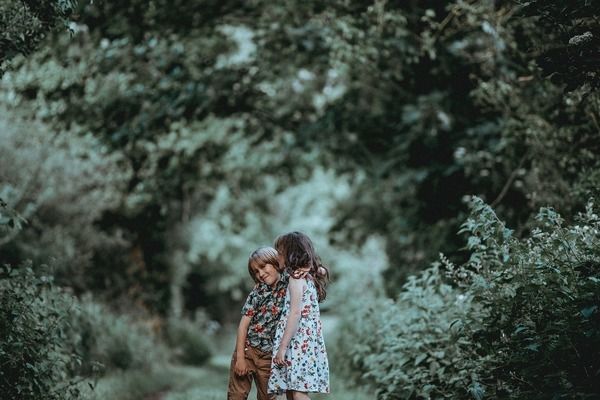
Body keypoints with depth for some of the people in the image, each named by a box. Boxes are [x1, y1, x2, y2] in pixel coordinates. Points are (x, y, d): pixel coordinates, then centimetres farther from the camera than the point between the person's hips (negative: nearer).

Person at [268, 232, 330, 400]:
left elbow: (295, 312, -17)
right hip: (306, 341, 9)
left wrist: (282, 347, -19)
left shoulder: (296, 277, -8)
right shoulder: (309, 276, 19)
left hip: (298, 342, -9)